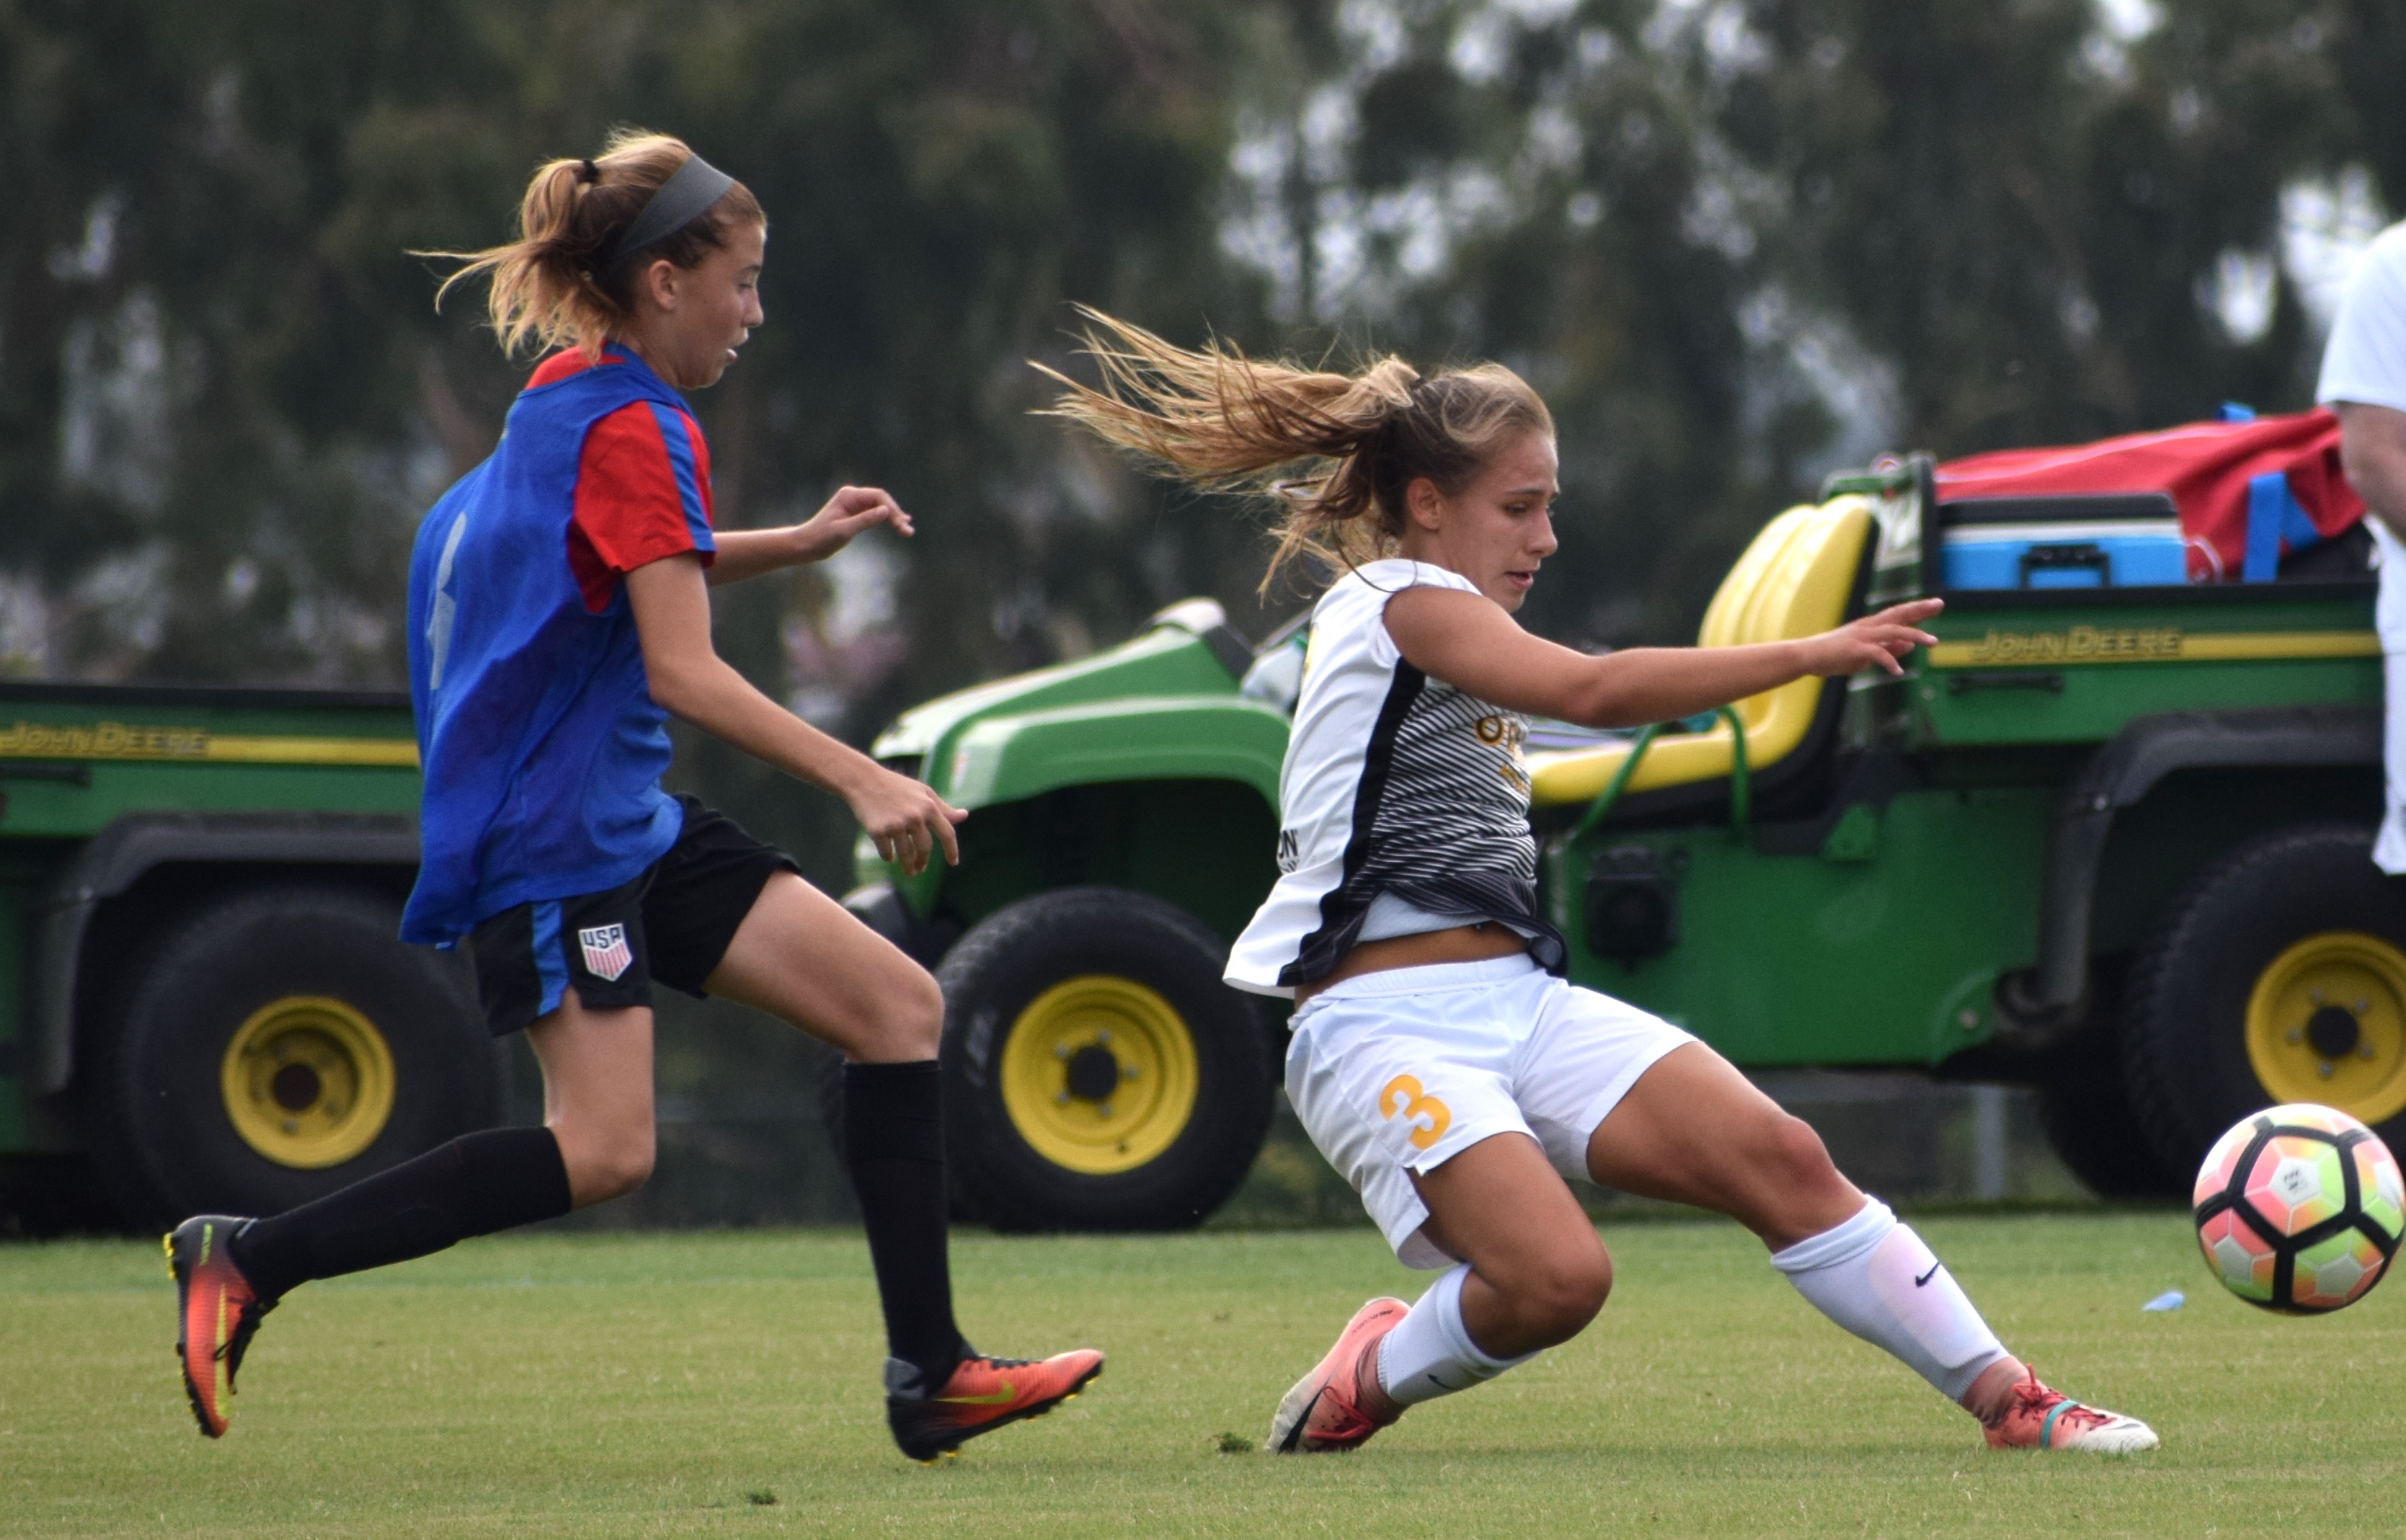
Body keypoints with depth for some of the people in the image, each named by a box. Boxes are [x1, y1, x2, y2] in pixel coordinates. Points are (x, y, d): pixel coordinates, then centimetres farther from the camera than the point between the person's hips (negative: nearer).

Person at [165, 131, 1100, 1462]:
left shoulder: (577, 397, 14)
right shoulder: (629, 430, -16)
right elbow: (682, 672, -23)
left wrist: (797, 544, 28)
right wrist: (861, 781, -28)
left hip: (633, 825, 10)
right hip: (558, 836, -10)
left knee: (898, 1006, 4)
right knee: (602, 1152, -18)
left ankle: (929, 1376, 2)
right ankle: (246, 1260, -9)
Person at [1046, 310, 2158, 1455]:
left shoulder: (1442, 627, 23)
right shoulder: (1402, 602, -8)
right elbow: (1593, 691, -23)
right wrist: (1812, 654, -27)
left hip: (1518, 1004, 9)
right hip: (1387, 1028, -9)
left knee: (1780, 1160, -10)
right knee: (1556, 1277, -29)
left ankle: (2009, 1402, -9)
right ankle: (1368, 1379, 2)